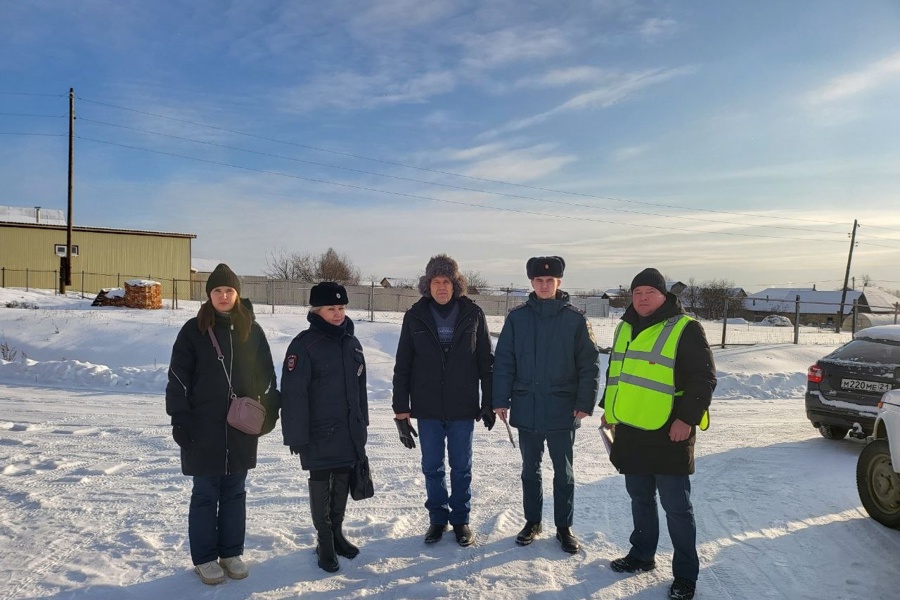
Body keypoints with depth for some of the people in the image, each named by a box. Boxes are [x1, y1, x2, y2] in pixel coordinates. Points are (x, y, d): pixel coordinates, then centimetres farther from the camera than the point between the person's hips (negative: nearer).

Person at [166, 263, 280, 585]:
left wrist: (268, 412, 3)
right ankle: (204, 558, 20)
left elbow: (266, 375, 8)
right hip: (204, 428, -2)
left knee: (235, 492, 12)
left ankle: (231, 552, 25)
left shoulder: (251, 331, 3)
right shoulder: (193, 330, -4)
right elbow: (179, 379, -4)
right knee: (205, 494, 7)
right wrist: (180, 421, -8)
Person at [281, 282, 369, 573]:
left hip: (350, 430, 6)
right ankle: (324, 541, 22)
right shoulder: (304, 345, -14)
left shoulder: (351, 343, 7)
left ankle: (337, 532, 33)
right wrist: (297, 436, -16)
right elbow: (293, 394, -16)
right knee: (321, 484, 7)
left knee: (342, 481, 16)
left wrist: (363, 424, 14)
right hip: (319, 433, -6)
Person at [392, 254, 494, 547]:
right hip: (428, 408, 1)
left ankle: (460, 519, 29)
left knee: (461, 467, 12)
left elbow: (486, 362, 1)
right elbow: (402, 366, 0)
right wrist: (401, 410, -3)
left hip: (463, 408, -1)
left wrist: (488, 404, 1)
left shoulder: (473, 315, -4)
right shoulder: (415, 316, -3)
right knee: (432, 467, 12)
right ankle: (437, 518, 30)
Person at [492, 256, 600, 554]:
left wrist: (585, 403, -8)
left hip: (562, 410, -1)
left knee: (564, 472, 12)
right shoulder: (517, 317, -1)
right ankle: (532, 521, 31)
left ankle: (564, 526, 27)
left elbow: (589, 364, -3)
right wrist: (501, 400, -4)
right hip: (526, 408, 2)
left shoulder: (575, 319, -4)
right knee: (530, 470, 15)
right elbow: (503, 361, 0)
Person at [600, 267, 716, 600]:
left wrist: (687, 419, -18)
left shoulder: (686, 329, -9)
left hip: (668, 434, -6)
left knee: (676, 506, 2)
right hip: (630, 430, 7)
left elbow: (703, 379, -12)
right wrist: (609, 408, 20)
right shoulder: (626, 327, 12)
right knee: (640, 499, 19)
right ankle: (642, 554, 34)